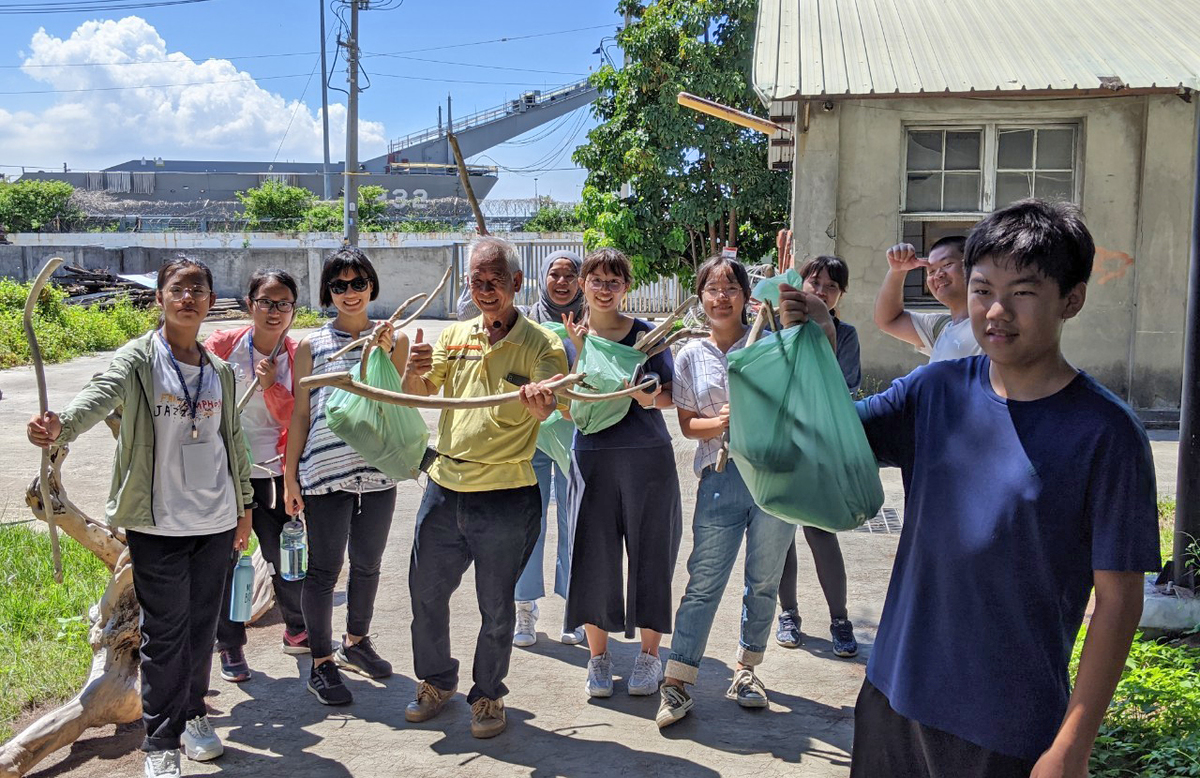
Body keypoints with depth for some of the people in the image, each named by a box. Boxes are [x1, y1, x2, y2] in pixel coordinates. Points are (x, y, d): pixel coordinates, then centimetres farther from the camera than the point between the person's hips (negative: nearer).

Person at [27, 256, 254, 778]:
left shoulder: (220, 372, 10)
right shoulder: (138, 359, -5)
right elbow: (99, 396, -25)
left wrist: (243, 506, 18)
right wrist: (60, 426, -46)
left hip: (215, 520, 5)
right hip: (158, 523, -4)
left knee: (202, 624, 14)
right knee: (164, 633, 0)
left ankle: (193, 713, 34)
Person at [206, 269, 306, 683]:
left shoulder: (297, 357, -1)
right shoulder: (223, 346, -7)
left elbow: (293, 420, -6)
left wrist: (271, 384, -20)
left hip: (272, 473, 1)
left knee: (286, 558, 5)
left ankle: (298, 631, 29)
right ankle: (230, 647, 21)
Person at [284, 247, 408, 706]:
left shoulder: (393, 339, 6)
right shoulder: (312, 345, 2)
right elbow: (300, 415, 4)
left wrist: (383, 353, -13)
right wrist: (289, 476, 2)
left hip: (377, 471, 3)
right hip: (325, 473, -2)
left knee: (367, 564, 16)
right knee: (325, 569, 3)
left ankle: (356, 643, 37)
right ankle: (321, 664, 16)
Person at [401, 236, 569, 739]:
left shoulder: (540, 343, -6)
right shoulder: (455, 336, 8)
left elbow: (546, 407, -22)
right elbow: (416, 395, 5)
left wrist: (539, 401, -46)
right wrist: (414, 369, -18)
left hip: (505, 498, -4)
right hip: (444, 489, 5)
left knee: (496, 608, 8)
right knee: (426, 593, 15)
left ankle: (488, 695, 28)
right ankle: (436, 681, 37)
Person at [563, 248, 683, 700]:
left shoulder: (646, 334, 2)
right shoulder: (570, 337, 5)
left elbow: (672, 395, 4)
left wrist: (651, 398, -17)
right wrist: (581, 352, -14)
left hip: (649, 458, -1)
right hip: (593, 458, 1)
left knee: (650, 554, 5)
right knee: (594, 556, 3)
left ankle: (649, 653, 21)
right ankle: (598, 655, 21)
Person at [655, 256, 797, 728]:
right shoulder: (691, 356, 7)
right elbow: (688, 424, 8)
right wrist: (725, 422, -13)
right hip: (720, 477, 0)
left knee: (763, 583, 9)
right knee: (703, 582, -2)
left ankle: (747, 669, 28)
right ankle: (677, 682, 5)